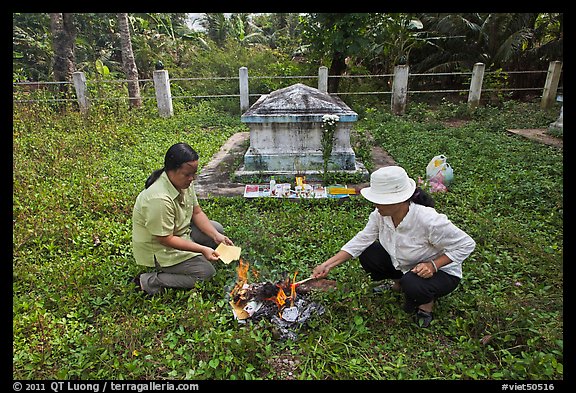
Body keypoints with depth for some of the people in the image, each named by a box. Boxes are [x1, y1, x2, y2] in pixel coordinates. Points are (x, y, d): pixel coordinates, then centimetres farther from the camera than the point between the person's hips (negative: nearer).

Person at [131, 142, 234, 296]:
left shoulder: (184, 182, -9)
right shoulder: (159, 199, -35)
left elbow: (197, 213, 0)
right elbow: (166, 239, -28)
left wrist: (216, 236, -12)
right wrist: (202, 249, -27)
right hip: (158, 248, -9)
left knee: (217, 229, 6)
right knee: (206, 272, -13)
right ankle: (150, 281, -6)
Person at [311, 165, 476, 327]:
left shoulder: (429, 221, -36)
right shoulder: (381, 214, -20)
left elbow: (466, 244, -23)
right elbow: (362, 240, -16)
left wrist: (433, 265, -32)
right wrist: (328, 265, -22)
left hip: (440, 271, -5)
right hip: (403, 264, 5)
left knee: (413, 286, -35)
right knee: (368, 255, -13)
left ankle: (427, 299, 3)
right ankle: (401, 282, 12)